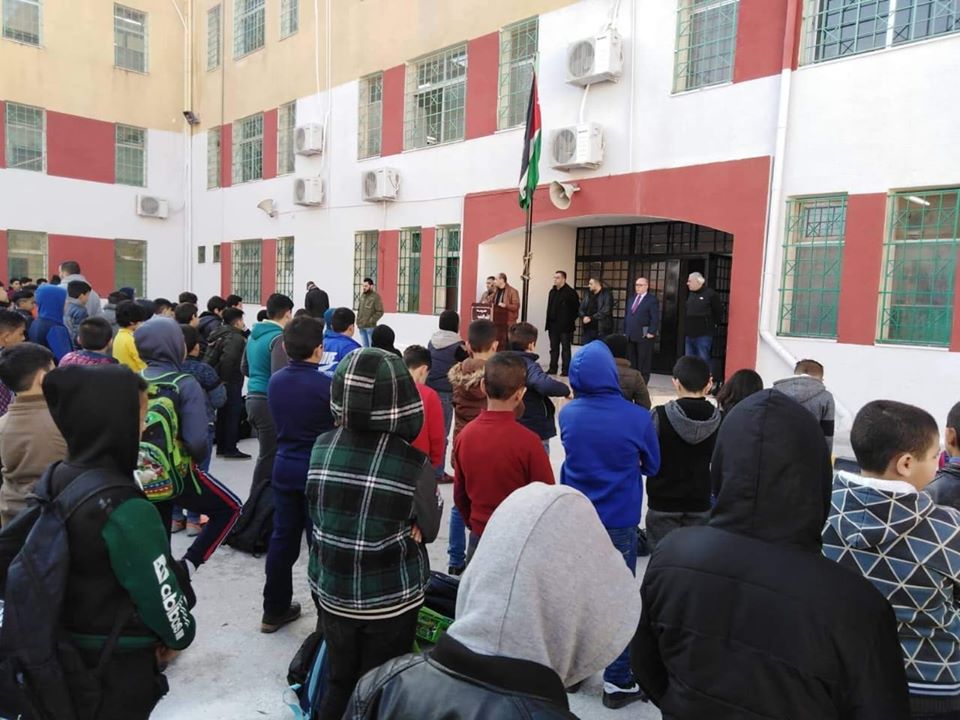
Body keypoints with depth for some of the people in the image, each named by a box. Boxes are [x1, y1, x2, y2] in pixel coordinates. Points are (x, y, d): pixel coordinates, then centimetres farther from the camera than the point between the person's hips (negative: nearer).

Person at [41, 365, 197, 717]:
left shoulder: (56, 478, -5)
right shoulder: (124, 508, -30)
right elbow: (159, 592, -23)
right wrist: (179, 635, -3)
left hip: (68, 644, 7)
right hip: (119, 660, -7)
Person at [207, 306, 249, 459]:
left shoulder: (218, 334, 12)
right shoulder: (236, 338, -16)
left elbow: (210, 357, 11)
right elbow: (227, 359, -30)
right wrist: (225, 378, -20)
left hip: (219, 381, 9)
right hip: (231, 382, -9)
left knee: (223, 414, 16)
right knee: (232, 415, -1)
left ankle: (221, 447, 23)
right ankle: (230, 449, 4)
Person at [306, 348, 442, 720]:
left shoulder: (322, 449, -9)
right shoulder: (413, 463, -20)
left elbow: (315, 516, 4)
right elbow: (428, 529, -5)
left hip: (331, 591, 4)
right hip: (390, 599, -3)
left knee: (339, 683, 21)